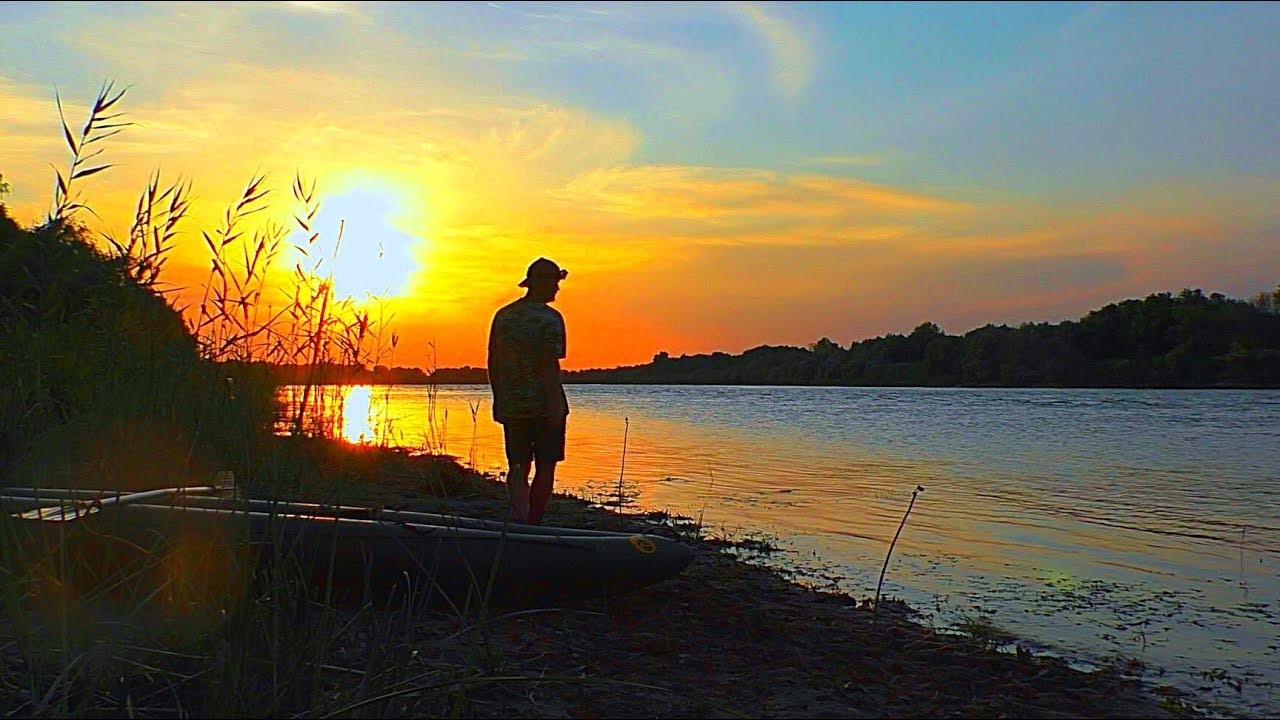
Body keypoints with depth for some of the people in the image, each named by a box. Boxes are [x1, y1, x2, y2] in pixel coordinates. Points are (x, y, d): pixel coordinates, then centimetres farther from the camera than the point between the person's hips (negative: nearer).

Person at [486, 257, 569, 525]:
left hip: (511, 406, 5)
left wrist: (498, 399, 18)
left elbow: (492, 362, 11)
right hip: (543, 405, -5)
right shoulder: (549, 318, -10)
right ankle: (533, 523, 10)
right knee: (545, 468, 7)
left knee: (517, 466, 10)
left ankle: (518, 515, -10)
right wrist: (556, 405, -17)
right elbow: (550, 365, -18)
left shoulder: (503, 315, 9)